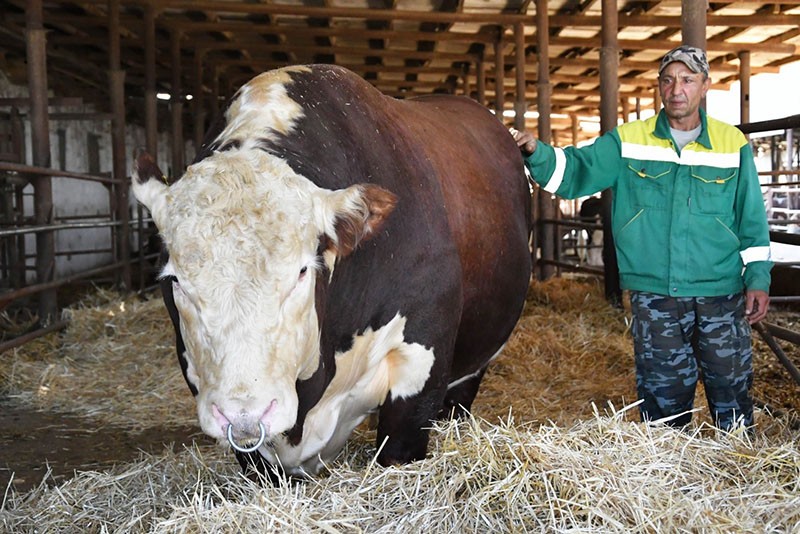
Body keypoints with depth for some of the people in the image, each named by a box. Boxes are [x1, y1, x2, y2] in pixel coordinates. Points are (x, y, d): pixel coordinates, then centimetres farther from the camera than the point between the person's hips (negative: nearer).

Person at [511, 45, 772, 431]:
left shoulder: (733, 144, 6)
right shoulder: (628, 141, 4)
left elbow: (752, 218, 8)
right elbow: (574, 171, -2)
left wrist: (757, 279, 2)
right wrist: (535, 153, -21)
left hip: (722, 297, 0)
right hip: (654, 297, 0)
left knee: (732, 395, 7)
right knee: (663, 400, 9)